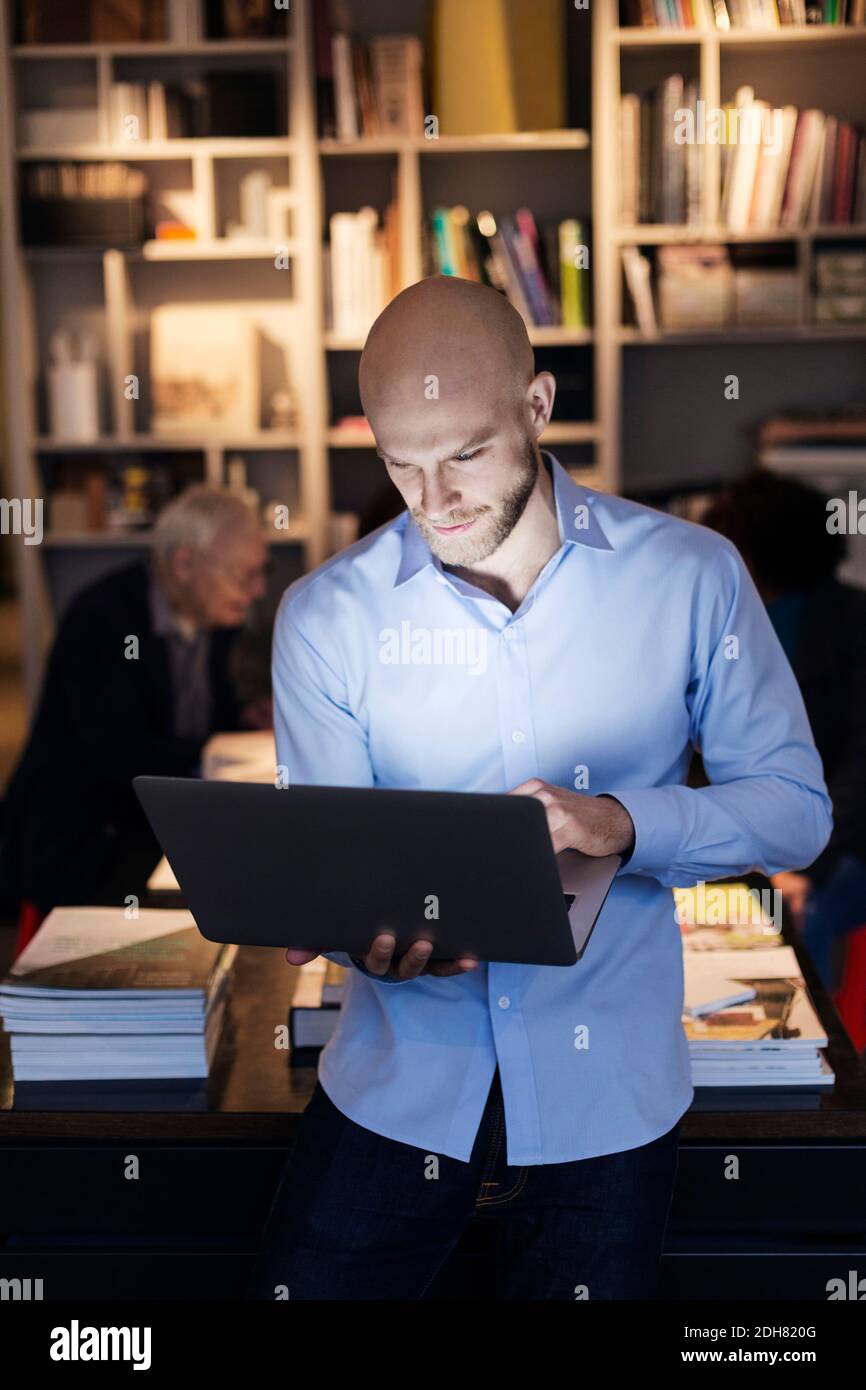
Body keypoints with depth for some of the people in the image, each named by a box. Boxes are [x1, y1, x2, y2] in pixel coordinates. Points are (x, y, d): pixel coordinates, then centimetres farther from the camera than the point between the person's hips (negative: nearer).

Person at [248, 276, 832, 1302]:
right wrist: (375, 941, -26)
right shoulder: (323, 616, -4)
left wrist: (623, 823, -21)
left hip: (605, 1098, 0)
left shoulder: (690, 577, -5)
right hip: (396, 1082, 1)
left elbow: (795, 807, -2)